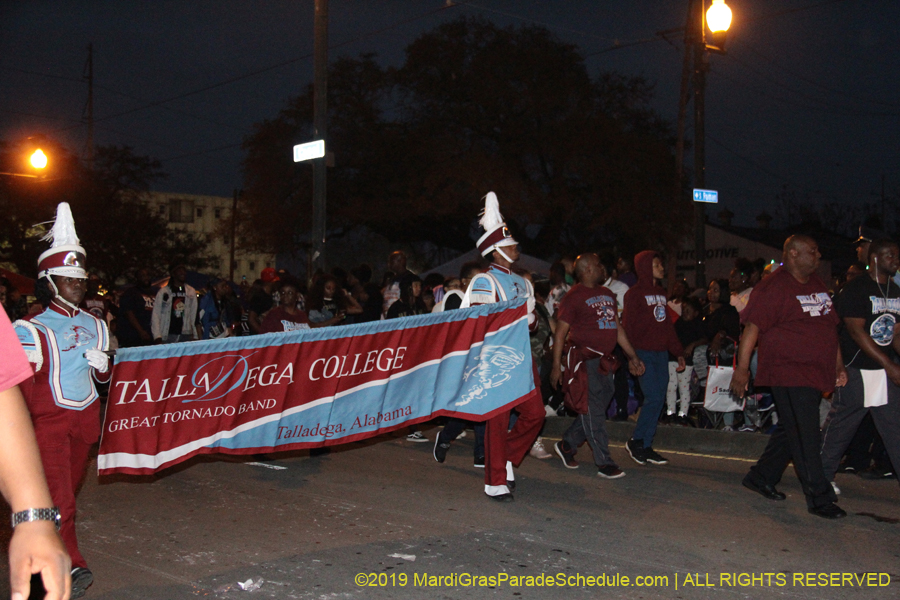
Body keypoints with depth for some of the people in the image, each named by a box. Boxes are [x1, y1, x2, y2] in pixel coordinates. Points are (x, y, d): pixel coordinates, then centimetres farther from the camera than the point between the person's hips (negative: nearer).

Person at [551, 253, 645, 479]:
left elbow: (617, 328, 21)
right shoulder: (574, 297, -6)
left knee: (597, 408, 11)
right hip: (583, 360, -8)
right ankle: (604, 462, -2)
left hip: (603, 361, 8)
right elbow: (560, 333, -8)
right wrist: (556, 365, -13)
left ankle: (566, 445, 27)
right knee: (593, 411, -6)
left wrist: (632, 356, 16)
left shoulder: (607, 294, 18)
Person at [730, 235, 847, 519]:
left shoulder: (817, 285, 16)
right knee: (805, 438, -6)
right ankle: (819, 498, 2)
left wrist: (838, 365, 18)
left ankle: (761, 477, 30)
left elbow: (830, 328, 22)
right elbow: (752, 328, -13)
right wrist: (742, 368, -17)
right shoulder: (773, 287, -10)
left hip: (815, 373, 9)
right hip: (788, 373, -9)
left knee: (791, 431, 15)